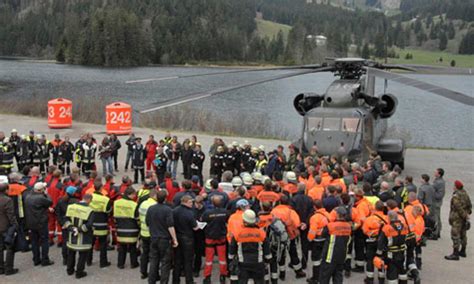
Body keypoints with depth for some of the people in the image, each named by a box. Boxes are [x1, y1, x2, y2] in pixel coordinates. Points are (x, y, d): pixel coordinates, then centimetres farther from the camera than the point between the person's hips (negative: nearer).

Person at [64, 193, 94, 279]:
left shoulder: (71, 206, -1)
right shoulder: (89, 210, -16)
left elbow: (67, 219, -4)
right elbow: (89, 225, -24)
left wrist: (71, 228, -10)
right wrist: (79, 229, -15)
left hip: (71, 234, 5)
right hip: (83, 237, -5)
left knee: (71, 252, 22)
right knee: (83, 254, 10)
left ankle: (70, 270, 36)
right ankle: (79, 272, 16)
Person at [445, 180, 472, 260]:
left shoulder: (455, 196, -21)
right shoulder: (465, 193, 6)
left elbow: (459, 208, -22)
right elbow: (469, 204, 12)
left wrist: (465, 215, -13)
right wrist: (468, 213, 17)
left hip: (457, 218, -9)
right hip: (464, 218, 9)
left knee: (455, 236, -6)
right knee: (463, 234, 19)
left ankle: (455, 254, -6)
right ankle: (463, 251, 31)